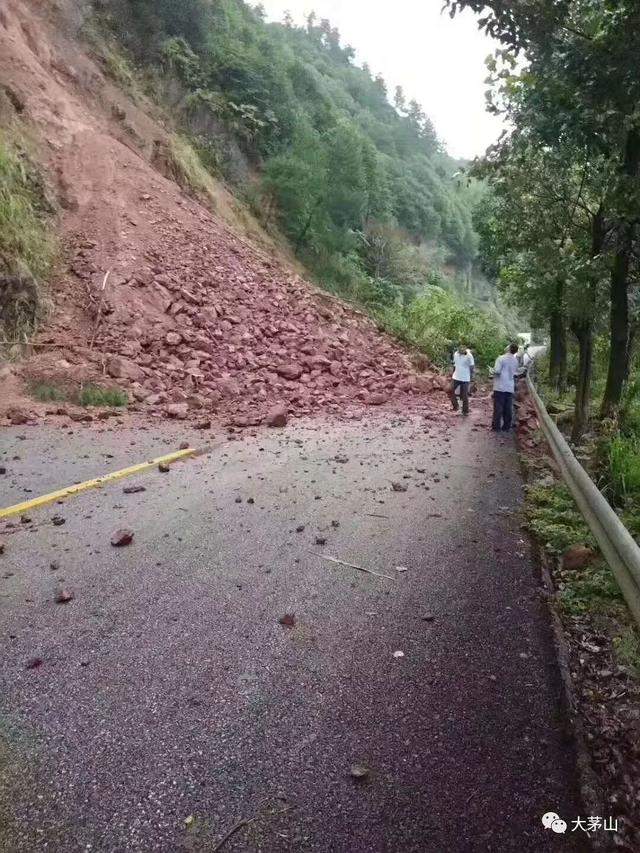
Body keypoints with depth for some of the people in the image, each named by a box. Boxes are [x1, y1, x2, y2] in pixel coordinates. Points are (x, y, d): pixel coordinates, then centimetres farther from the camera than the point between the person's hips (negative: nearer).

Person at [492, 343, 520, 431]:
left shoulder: (501, 358, -11)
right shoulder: (516, 361, 7)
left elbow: (497, 371, -18)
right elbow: (516, 373, 17)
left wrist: (493, 371, 2)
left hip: (500, 387, -4)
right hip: (510, 388, 4)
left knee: (498, 407, 1)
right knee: (508, 409, 8)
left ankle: (496, 426, 5)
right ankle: (506, 427, 13)